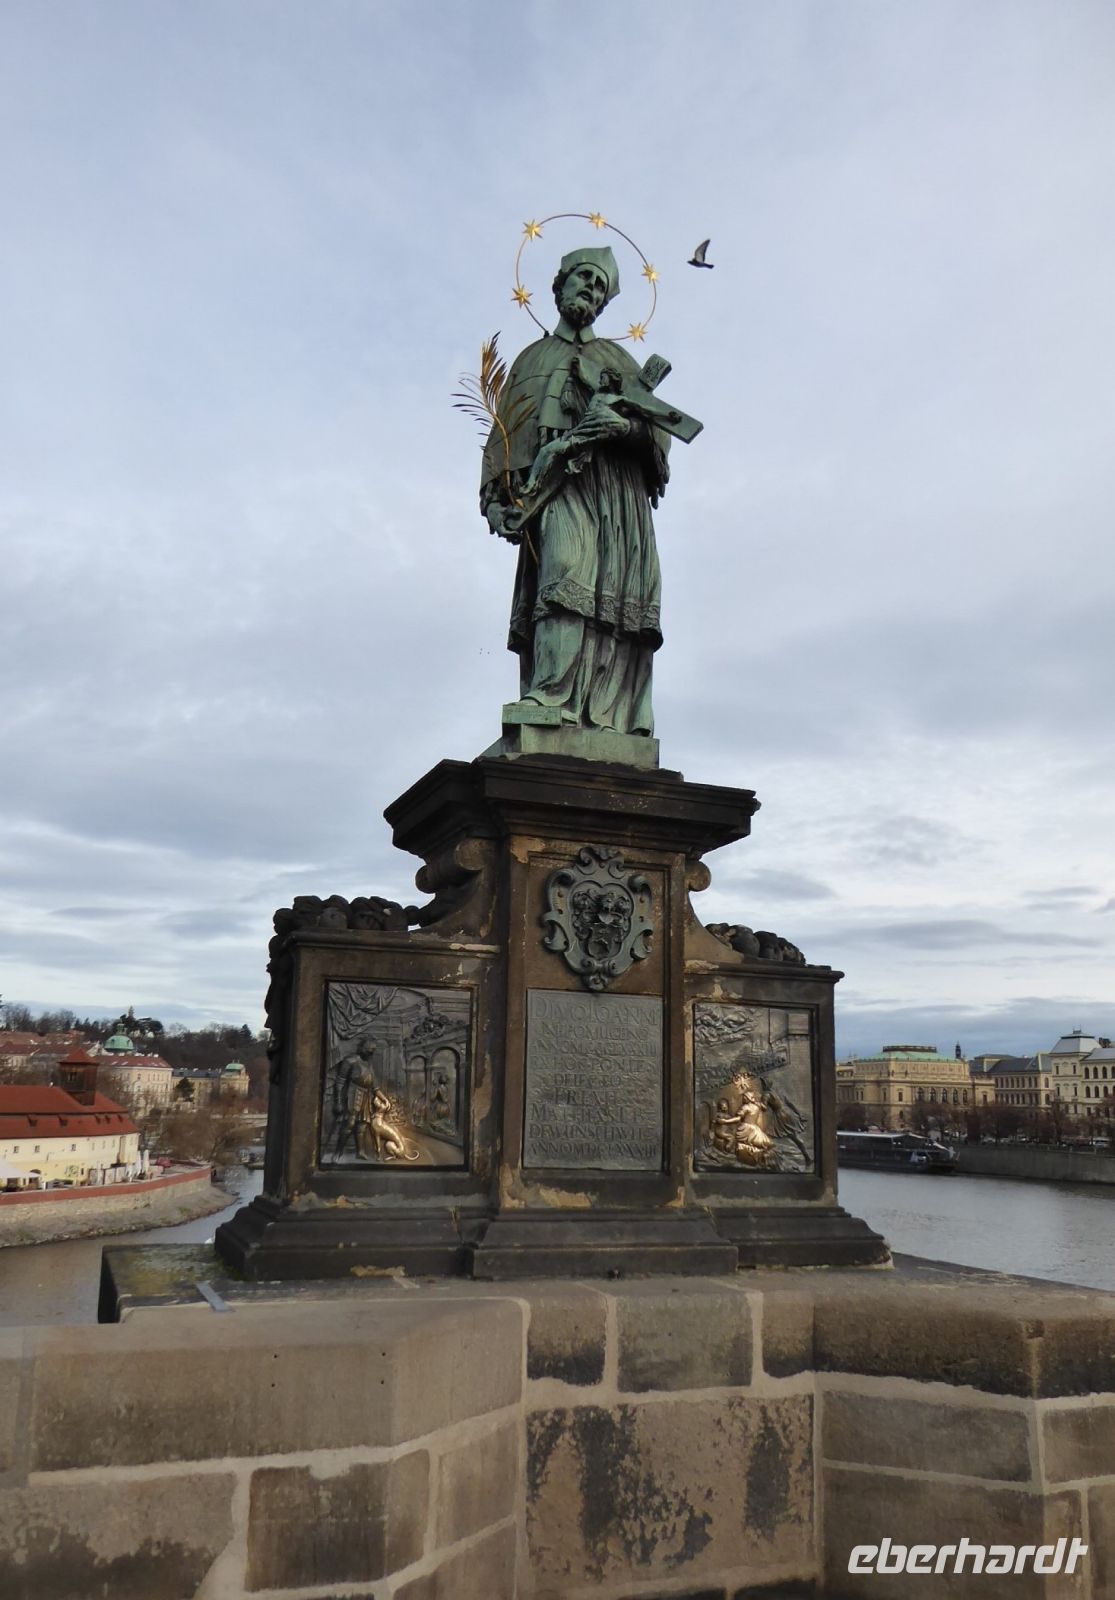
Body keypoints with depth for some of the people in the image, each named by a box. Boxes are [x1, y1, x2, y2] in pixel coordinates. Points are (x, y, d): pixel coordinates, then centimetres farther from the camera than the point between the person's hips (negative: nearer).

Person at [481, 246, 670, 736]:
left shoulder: (617, 358, 27)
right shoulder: (531, 359, 29)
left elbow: (659, 428, 12)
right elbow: (503, 435, 19)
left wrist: (624, 423, -10)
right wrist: (498, 496, 3)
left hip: (618, 489, 0)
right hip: (556, 487, 0)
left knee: (619, 597, -19)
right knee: (565, 577, -20)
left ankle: (609, 719, -29)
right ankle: (553, 702, -32)